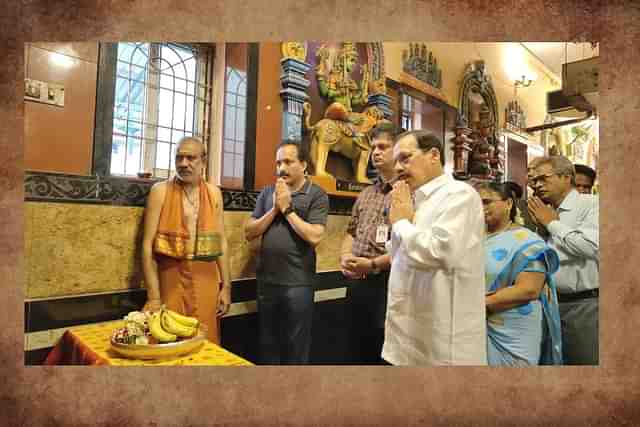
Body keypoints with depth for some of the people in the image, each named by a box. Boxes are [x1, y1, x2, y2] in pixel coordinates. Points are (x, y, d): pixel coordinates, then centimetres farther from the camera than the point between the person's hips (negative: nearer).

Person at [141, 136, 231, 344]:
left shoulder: (214, 193, 6)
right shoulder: (160, 191, -3)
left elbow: (221, 242, 8)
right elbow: (148, 244, -6)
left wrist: (226, 285, 5)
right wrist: (153, 296, -11)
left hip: (207, 280, 3)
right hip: (171, 278, -2)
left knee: (206, 342, 10)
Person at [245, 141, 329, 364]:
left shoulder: (317, 195, -6)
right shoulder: (267, 192, 7)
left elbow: (314, 237, -17)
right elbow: (250, 232, 2)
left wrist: (287, 208, -12)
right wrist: (274, 209, -10)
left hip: (298, 283, -4)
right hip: (266, 281, 4)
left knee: (295, 346, 11)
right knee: (268, 345, 19)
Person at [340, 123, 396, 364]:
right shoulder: (366, 194, 14)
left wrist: (373, 264, -18)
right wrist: (345, 257, 1)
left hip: (386, 283, -7)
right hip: (357, 283, 7)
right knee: (359, 351, 21)